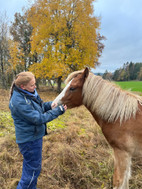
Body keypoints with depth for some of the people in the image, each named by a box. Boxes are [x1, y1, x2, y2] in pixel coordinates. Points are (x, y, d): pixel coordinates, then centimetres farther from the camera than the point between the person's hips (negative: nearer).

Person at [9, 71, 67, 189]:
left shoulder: (29, 93, -2)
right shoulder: (19, 101, -29)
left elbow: (39, 105, 11)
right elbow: (38, 118, -27)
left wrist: (50, 105, -10)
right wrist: (58, 111, -23)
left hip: (34, 136, 9)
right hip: (30, 139, -9)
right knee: (33, 168, 10)